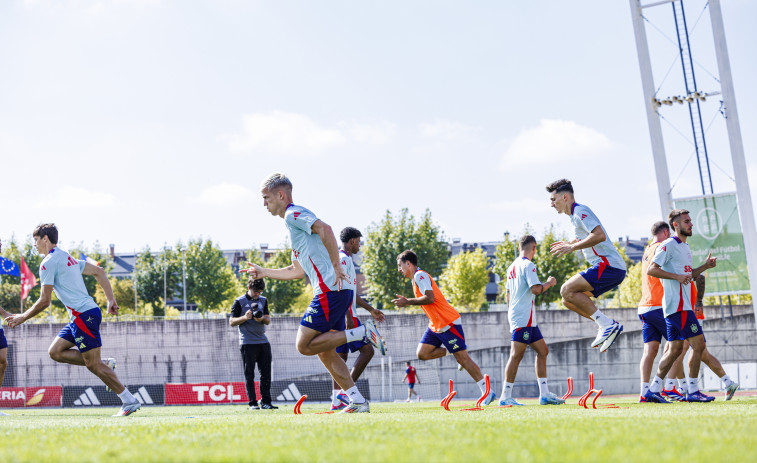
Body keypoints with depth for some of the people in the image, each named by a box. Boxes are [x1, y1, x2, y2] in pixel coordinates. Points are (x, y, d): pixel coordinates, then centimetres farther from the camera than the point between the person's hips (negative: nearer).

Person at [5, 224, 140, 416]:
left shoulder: (48, 263, -8)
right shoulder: (68, 258, 20)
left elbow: (44, 301, -11)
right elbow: (99, 271, 23)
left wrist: (22, 317, 3)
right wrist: (111, 299, 20)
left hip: (84, 315, -9)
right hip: (81, 316, 10)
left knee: (93, 365, -7)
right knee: (55, 351, 8)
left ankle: (130, 401, -3)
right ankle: (105, 364, 7)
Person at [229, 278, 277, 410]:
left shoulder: (263, 300, 13)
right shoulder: (240, 301, -1)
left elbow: (268, 321, 11)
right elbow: (231, 322, -1)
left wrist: (262, 319, -11)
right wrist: (245, 317, -18)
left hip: (263, 341, 5)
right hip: (247, 343, -5)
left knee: (266, 372, 1)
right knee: (249, 374, -3)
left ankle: (265, 402, 5)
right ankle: (253, 403, -1)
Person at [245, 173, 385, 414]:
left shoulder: (293, 214, -4)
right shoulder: (293, 222, 26)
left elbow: (325, 229, -23)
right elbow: (297, 270, 32)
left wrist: (336, 266, -24)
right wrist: (264, 272, 37)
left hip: (330, 290, -10)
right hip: (336, 292, 10)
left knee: (304, 345, -10)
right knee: (325, 352, 10)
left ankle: (362, 332, -12)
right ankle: (358, 401, 8)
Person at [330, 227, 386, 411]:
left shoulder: (345, 259, 23)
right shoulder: (342, 259, -9)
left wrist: (370, 309, 32)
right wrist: (348, 317, -23)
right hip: (344, 314, -10)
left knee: (341, 355, 6)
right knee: (367, 349, -10)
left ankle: (337, 399, 3)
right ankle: (345, 391, -15)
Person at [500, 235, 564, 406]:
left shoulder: (512, 266, 19)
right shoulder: (528, 265, -9)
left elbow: (508, 294, 24)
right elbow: (536, 289, -19)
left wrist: (511, 313, 29)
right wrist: (549, 283, -1)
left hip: (523, 318, 10)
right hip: (523, 317, -10)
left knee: (543, 351, 10)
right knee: (517, 355, -11)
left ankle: (544, 394, 9)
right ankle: (505, 396, -13)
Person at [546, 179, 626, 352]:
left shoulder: (580, 211, -9)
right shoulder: (576, 214, 22)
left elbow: (600, 235, -24)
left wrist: (572, 247, -19)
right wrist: (569, 243, 27)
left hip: (609, 265, -10)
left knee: (567, 290, -18)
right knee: (568, 300, 9)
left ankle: (607, 325, -17)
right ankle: (608, 326, 4)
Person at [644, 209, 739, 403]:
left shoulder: (685, 247, 20)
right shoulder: (668, 245, -9)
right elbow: (651, 270, -17)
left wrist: (705, 266, 14)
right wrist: (677, 276, -23)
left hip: (682, 304, 10)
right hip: (678, 305, -10)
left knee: (675, 349, 9)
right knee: (698, 344, -10)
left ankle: (653, 390, 11)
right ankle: (692, 391, -4)